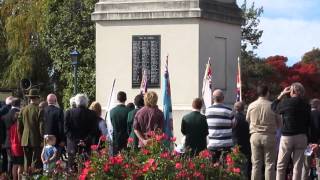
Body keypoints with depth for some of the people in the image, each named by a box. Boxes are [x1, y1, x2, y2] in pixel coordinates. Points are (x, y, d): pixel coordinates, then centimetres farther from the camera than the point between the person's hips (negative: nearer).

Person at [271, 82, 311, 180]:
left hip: (287, 136, -3)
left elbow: (274, 107, 7)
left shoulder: (286, 102, -9)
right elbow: (308, 122, 7)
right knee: (298, 166, 3)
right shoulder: (306, 105, 3)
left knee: (281, 165, 6)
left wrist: (282, 94, 14)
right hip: (302, 137, 3)